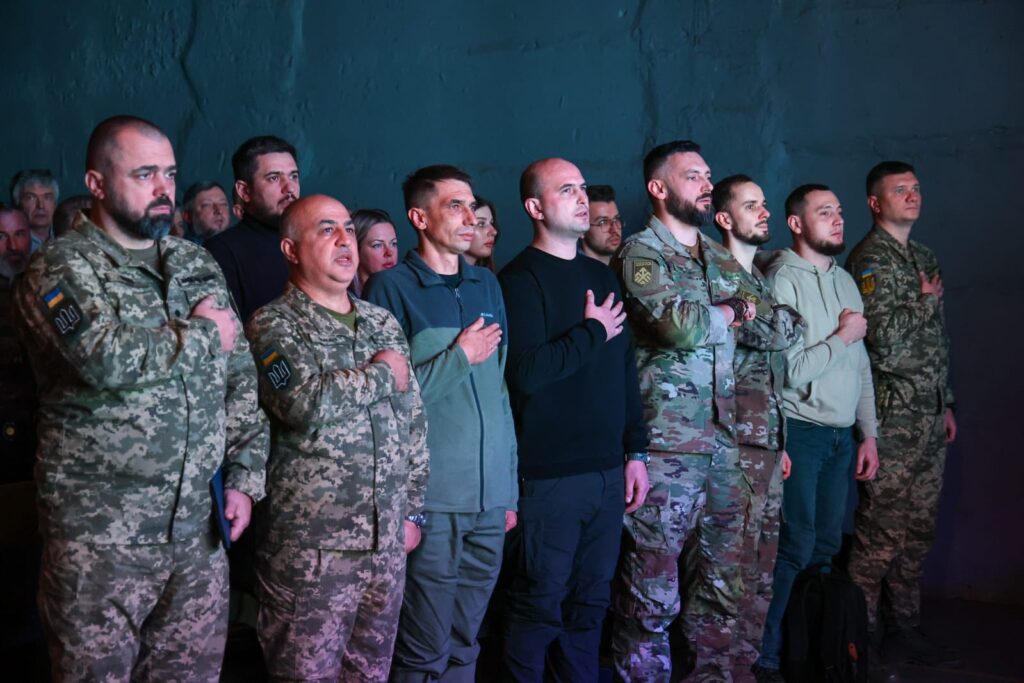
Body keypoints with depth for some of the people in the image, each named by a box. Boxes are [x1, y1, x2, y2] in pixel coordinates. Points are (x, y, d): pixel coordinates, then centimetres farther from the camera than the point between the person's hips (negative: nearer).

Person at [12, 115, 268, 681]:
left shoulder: (197, 264, 12)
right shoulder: (59, 269, -7)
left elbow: (241, 376, 13)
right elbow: (107, 359, -26)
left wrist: (244, 477, 4)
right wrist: (202, 332, -11)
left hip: (200, 524, 5)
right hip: (102, 534, -5)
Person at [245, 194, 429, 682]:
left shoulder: (384, 323, 12)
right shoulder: (273, 325, -7)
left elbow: (413, 420, 16)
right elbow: (305, 404, -25)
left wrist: (412, 509, 13)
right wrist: (380, 373, -11)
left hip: (386, 537, 6)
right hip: (311, 541, -6)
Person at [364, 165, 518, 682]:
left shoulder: (487, 285, 12)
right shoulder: (392, 288, -5)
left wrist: (510, 487, 12)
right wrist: (460, 357, -10)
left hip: (491, 497, 5)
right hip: (432, 500, -5)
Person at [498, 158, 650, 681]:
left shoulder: (602, 278, 14)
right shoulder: (520, 280, -8)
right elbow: (527, 372, -22)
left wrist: (636, 452, 12)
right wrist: (593, 331, -10)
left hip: (608, 471, 6)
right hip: (550, 475, -6)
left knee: (591, 600, 14)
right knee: (541, 604, 3)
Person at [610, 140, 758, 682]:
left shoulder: (723, 259, 17)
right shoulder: (640, 253, -6)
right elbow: (682, 326, -21)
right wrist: (731, 312, -3)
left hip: (724, 438, 7)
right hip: (667, 441, -7)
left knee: (722, 570, 13)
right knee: (654, 579, -1)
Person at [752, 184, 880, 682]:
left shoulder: (845, 281, 13)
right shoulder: (782, 279, -10)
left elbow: (861, 366, 16)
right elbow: (787, 372, -19)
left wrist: (869, 433, 12)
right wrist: (842, 338, -9)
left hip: (842, 435, 7)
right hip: (801, 432, -7)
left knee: (827, 546, 10)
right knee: (796, 548, -5)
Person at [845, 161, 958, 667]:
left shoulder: (924, 258, 19)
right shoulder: (870, 259, -8)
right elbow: (884, 336, -19)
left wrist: (946, 404, 18)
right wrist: (928, 299, -5)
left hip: (930, 416, 8)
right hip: (893, 416, -8)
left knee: (918, 529, 11)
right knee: (882, 529, -7)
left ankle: (904, 629, 20)